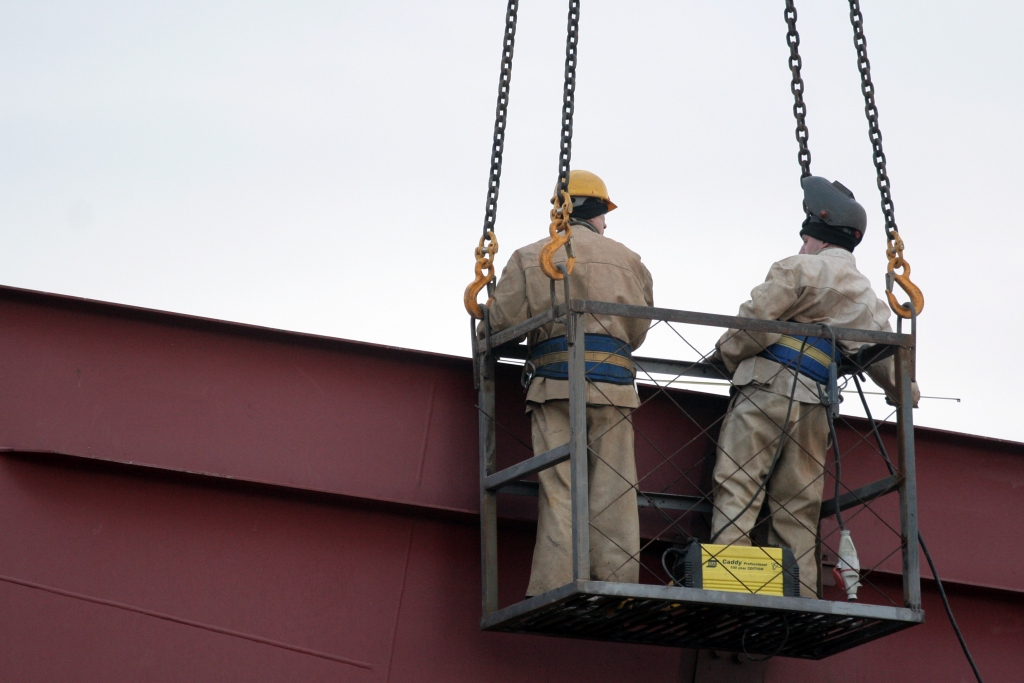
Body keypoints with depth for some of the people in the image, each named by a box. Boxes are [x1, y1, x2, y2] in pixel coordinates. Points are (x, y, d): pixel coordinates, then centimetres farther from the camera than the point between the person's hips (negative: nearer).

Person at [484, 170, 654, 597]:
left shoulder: (530, 258, 9)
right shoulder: (629, 261, 16)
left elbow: (502, 322, 2)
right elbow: (639, 330, 17)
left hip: (555, 382, -1)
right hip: (615, 384, 1)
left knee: (560, 491, -5)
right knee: (614, 493, 1)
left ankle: (552, 590, -12)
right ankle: (618, 589, -4)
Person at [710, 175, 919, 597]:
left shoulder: (802, 269, 1)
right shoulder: (871, 300, 22)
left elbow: (756, 318, -9)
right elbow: (886, 361, 24)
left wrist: (725, 355, 8)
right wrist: (904, 394, 44)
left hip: (768, 386, -6)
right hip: (815, 405, 7)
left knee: (736, 488, -10)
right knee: (797, 508, 7)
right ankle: (801, 598, 2)